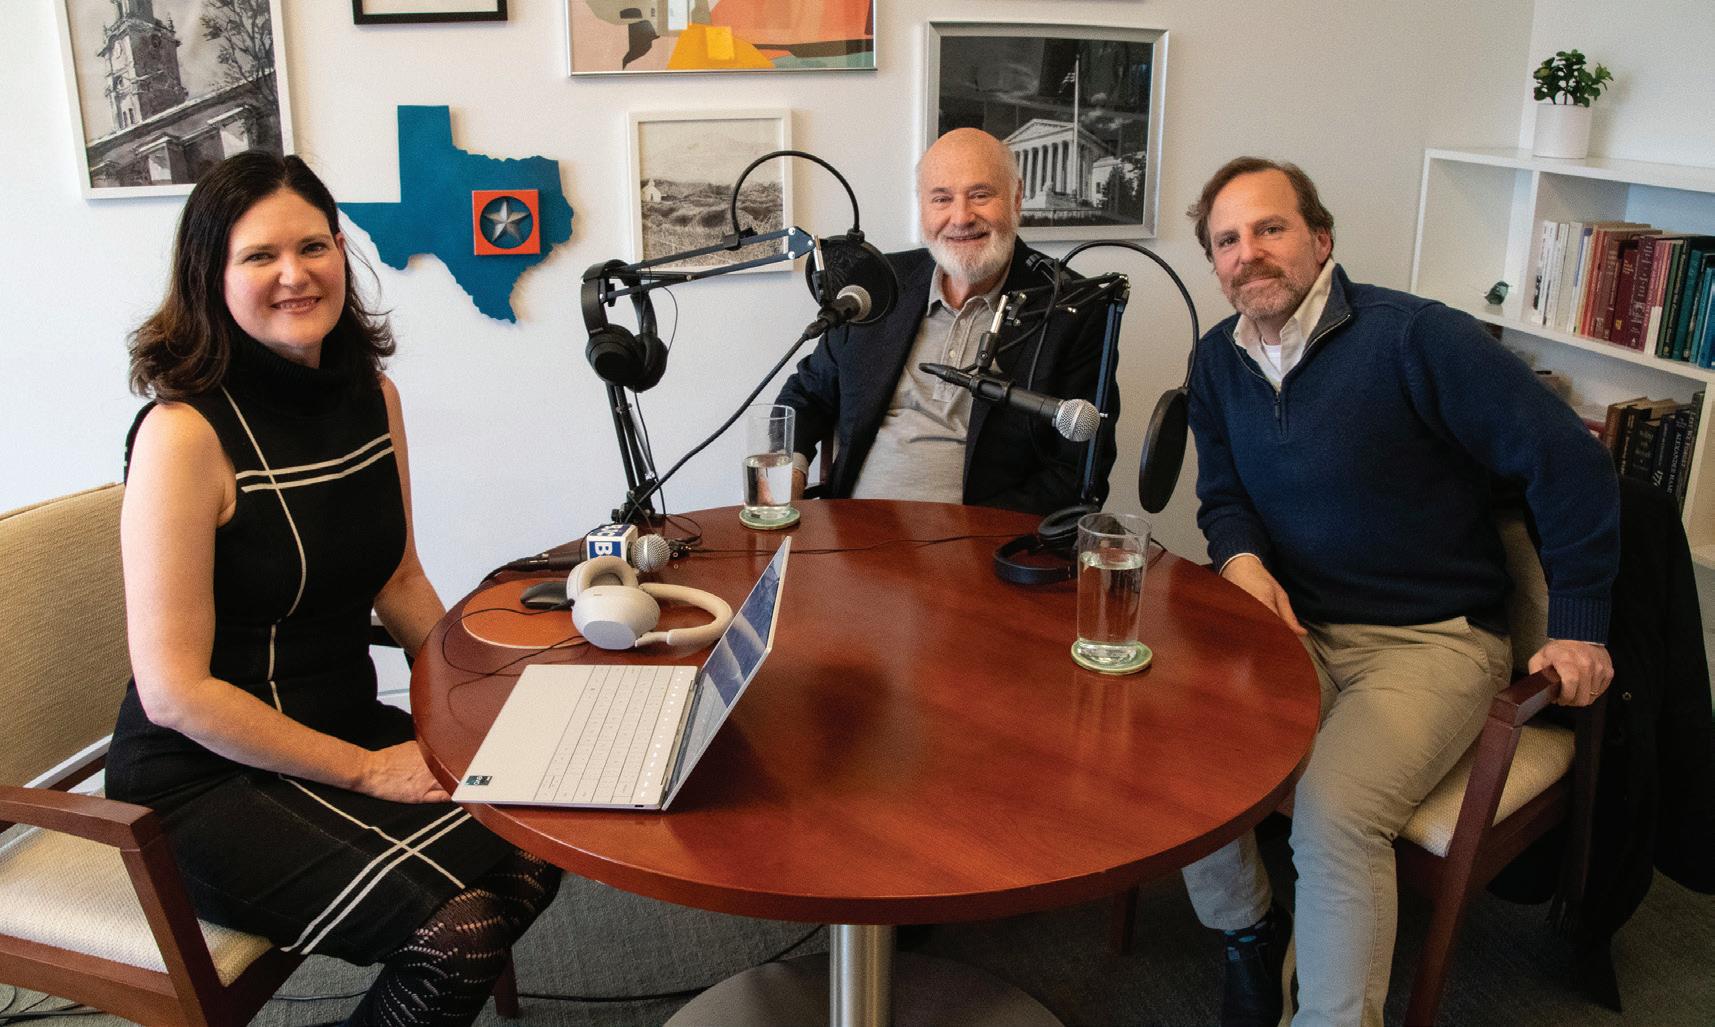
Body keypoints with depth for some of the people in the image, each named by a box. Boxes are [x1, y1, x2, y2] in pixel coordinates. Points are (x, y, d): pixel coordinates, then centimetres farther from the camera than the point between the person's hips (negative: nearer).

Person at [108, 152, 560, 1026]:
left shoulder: (371, 397, 3)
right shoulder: (185, 433, -19)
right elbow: (174, 690, -18)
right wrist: (366, 768, -16)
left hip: (349, 725, 7)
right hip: (207, 782, -7)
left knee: (536, 850, -13)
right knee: (460, 923, -23)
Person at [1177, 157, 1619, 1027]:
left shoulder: (1412, 336, -14)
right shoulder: (1217, 360, 6)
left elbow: (1566, 460, -12)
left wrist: (1577, 625, -10)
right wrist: (1241, 556, -8)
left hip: (1432, 640, -5)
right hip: (1295, 628, 6)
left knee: (1333, 812, -29)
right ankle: (1247, 934, 10)